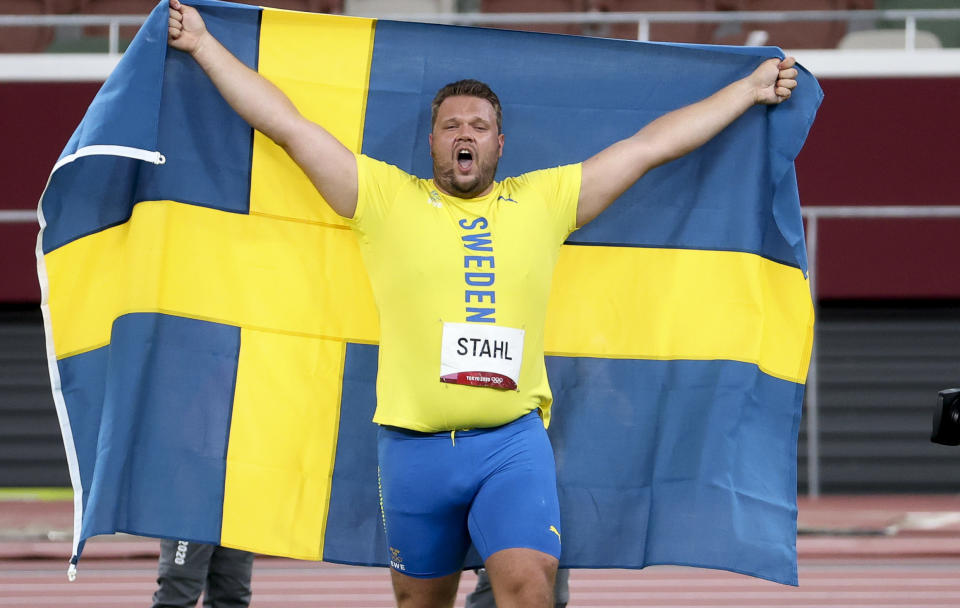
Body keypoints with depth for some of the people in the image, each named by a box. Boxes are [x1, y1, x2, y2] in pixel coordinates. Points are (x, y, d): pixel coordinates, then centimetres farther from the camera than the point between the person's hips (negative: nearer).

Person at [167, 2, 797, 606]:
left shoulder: (543, 201, 12)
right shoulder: (387, 199, 8)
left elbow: (653, 143, 15)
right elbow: (286, 124, 8)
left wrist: (750, 90, 18)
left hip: (515, 442, 0)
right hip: (414, 445, 0)